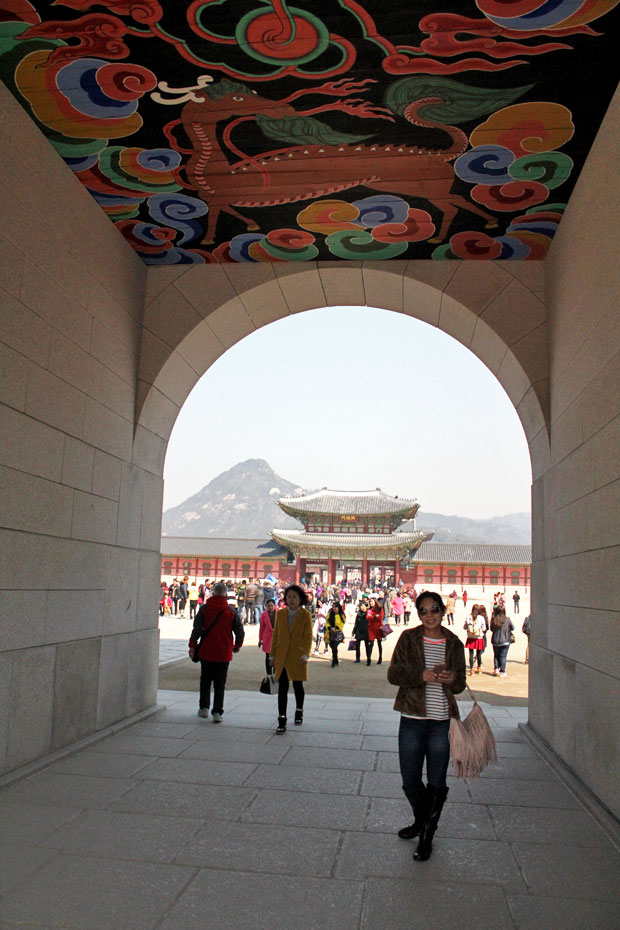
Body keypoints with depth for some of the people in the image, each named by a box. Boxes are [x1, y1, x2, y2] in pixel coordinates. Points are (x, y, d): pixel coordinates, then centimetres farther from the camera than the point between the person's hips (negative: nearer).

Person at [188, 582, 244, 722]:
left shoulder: (204, 609, -4)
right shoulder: (231, 611, -4)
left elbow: (197, 629, -6)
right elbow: (240, 631, -1)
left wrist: (192, 646, 3)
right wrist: (237, 646, 16)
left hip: (206, 652, 0)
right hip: (224, 653, 0)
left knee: (205, 680, 18)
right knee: (220, 683, 6)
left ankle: (204, 708, 23)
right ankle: (217, 712, 2)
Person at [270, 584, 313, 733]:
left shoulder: (305, 615, -3)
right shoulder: (280, 613, 6)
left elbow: (308, 636, -6)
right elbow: (276, 635, 11)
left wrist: (306, 654, -18)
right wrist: (273, 655, 9)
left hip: (297, 656, -2)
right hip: (282, 657, 2)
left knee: (297, 685, 10)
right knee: (282, 688, -2)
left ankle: (299, 712, 35)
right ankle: (282, 721, -1)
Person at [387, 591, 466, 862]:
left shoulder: (453, 643, 4)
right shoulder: (408, 638, 0)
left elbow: (460, 684, 8)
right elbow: (393, 673, -6)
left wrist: (451, 679, -15)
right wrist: (421, 675, -21)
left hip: (442, 721, 0)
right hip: (412, 719, 0)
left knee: (436, 783, 7)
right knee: (410, 781, 10)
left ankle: (427, 837, 26)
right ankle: (421, 821, 39)